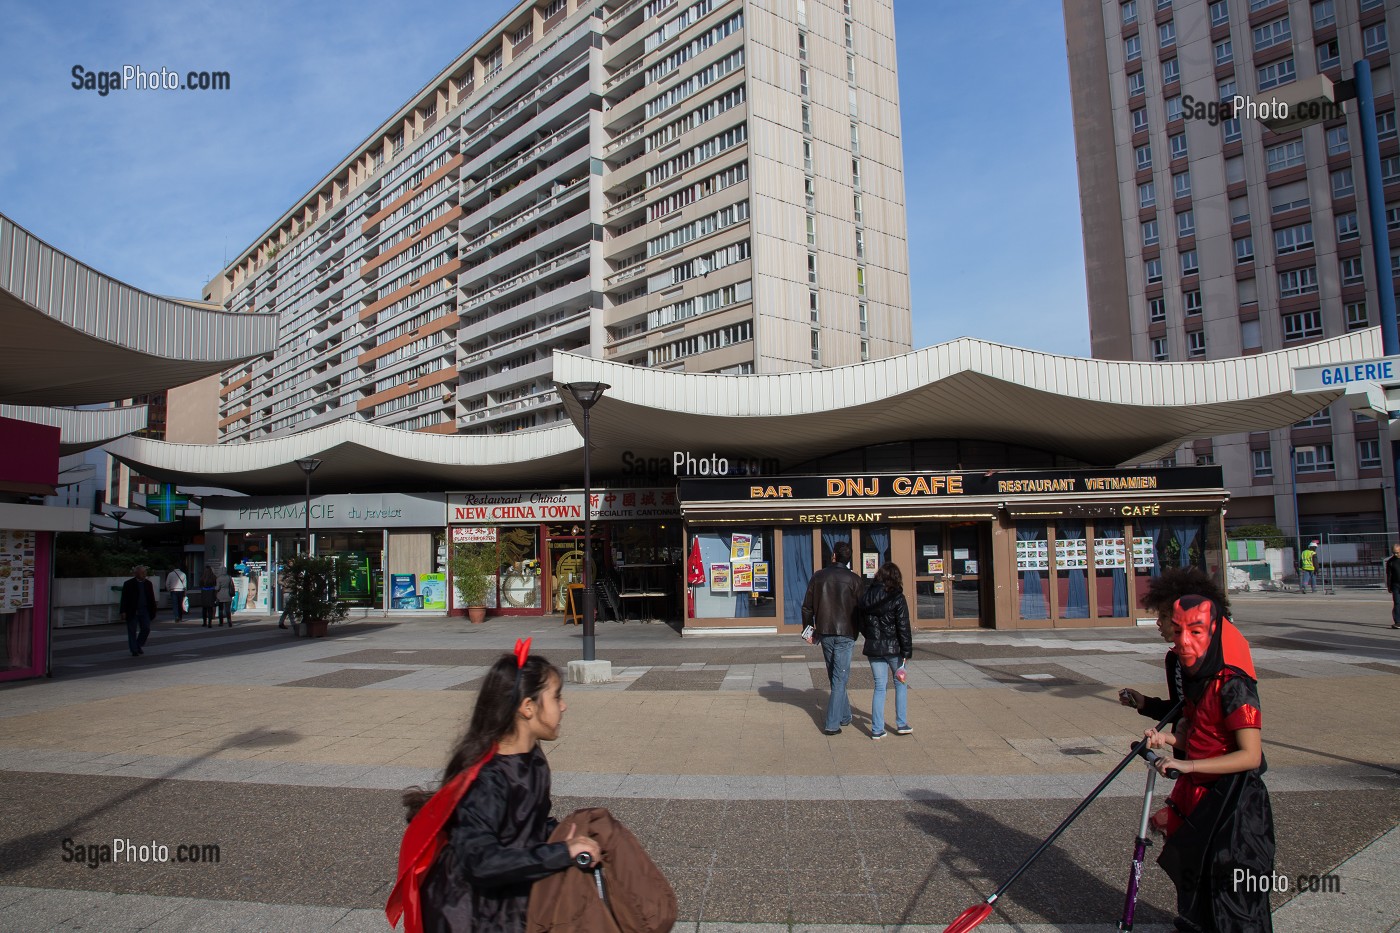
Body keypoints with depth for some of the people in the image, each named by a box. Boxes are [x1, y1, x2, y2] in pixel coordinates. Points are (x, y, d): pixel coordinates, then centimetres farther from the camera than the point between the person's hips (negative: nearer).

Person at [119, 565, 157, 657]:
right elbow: (124, 599, -5)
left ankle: (139, 646, 20)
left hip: (144, 611, 3)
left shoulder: (148, 584, 8)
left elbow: (152, 598, 13)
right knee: (132, 631, 2)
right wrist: (123, 612, -11)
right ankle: (134, 650, 8)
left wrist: (153, 611, 11)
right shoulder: (128, 584, -4)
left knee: (146, 629, -1)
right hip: (132, 612, -3)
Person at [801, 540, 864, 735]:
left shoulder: (818, 576, 1)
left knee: (834, 676, 17)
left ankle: (844, 716, 27)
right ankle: (832, 723, -3)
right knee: (840, 678, 0)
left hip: (825, 633, 3)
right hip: (845, 634, -3)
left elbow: (807, 607, 4)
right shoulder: (854, 580, -7)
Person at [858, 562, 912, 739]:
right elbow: (903, 627, -12)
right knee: (900, 683, 16)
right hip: (893, 647, -4)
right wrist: (906, 652, -9)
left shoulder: (866, 596, 4)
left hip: (873, 648, 4)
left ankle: (877, 729, 8)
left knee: (879, 686, 9)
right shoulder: (897, 598, -11)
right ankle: (902, 724, 18)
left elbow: (862, 624, 10)